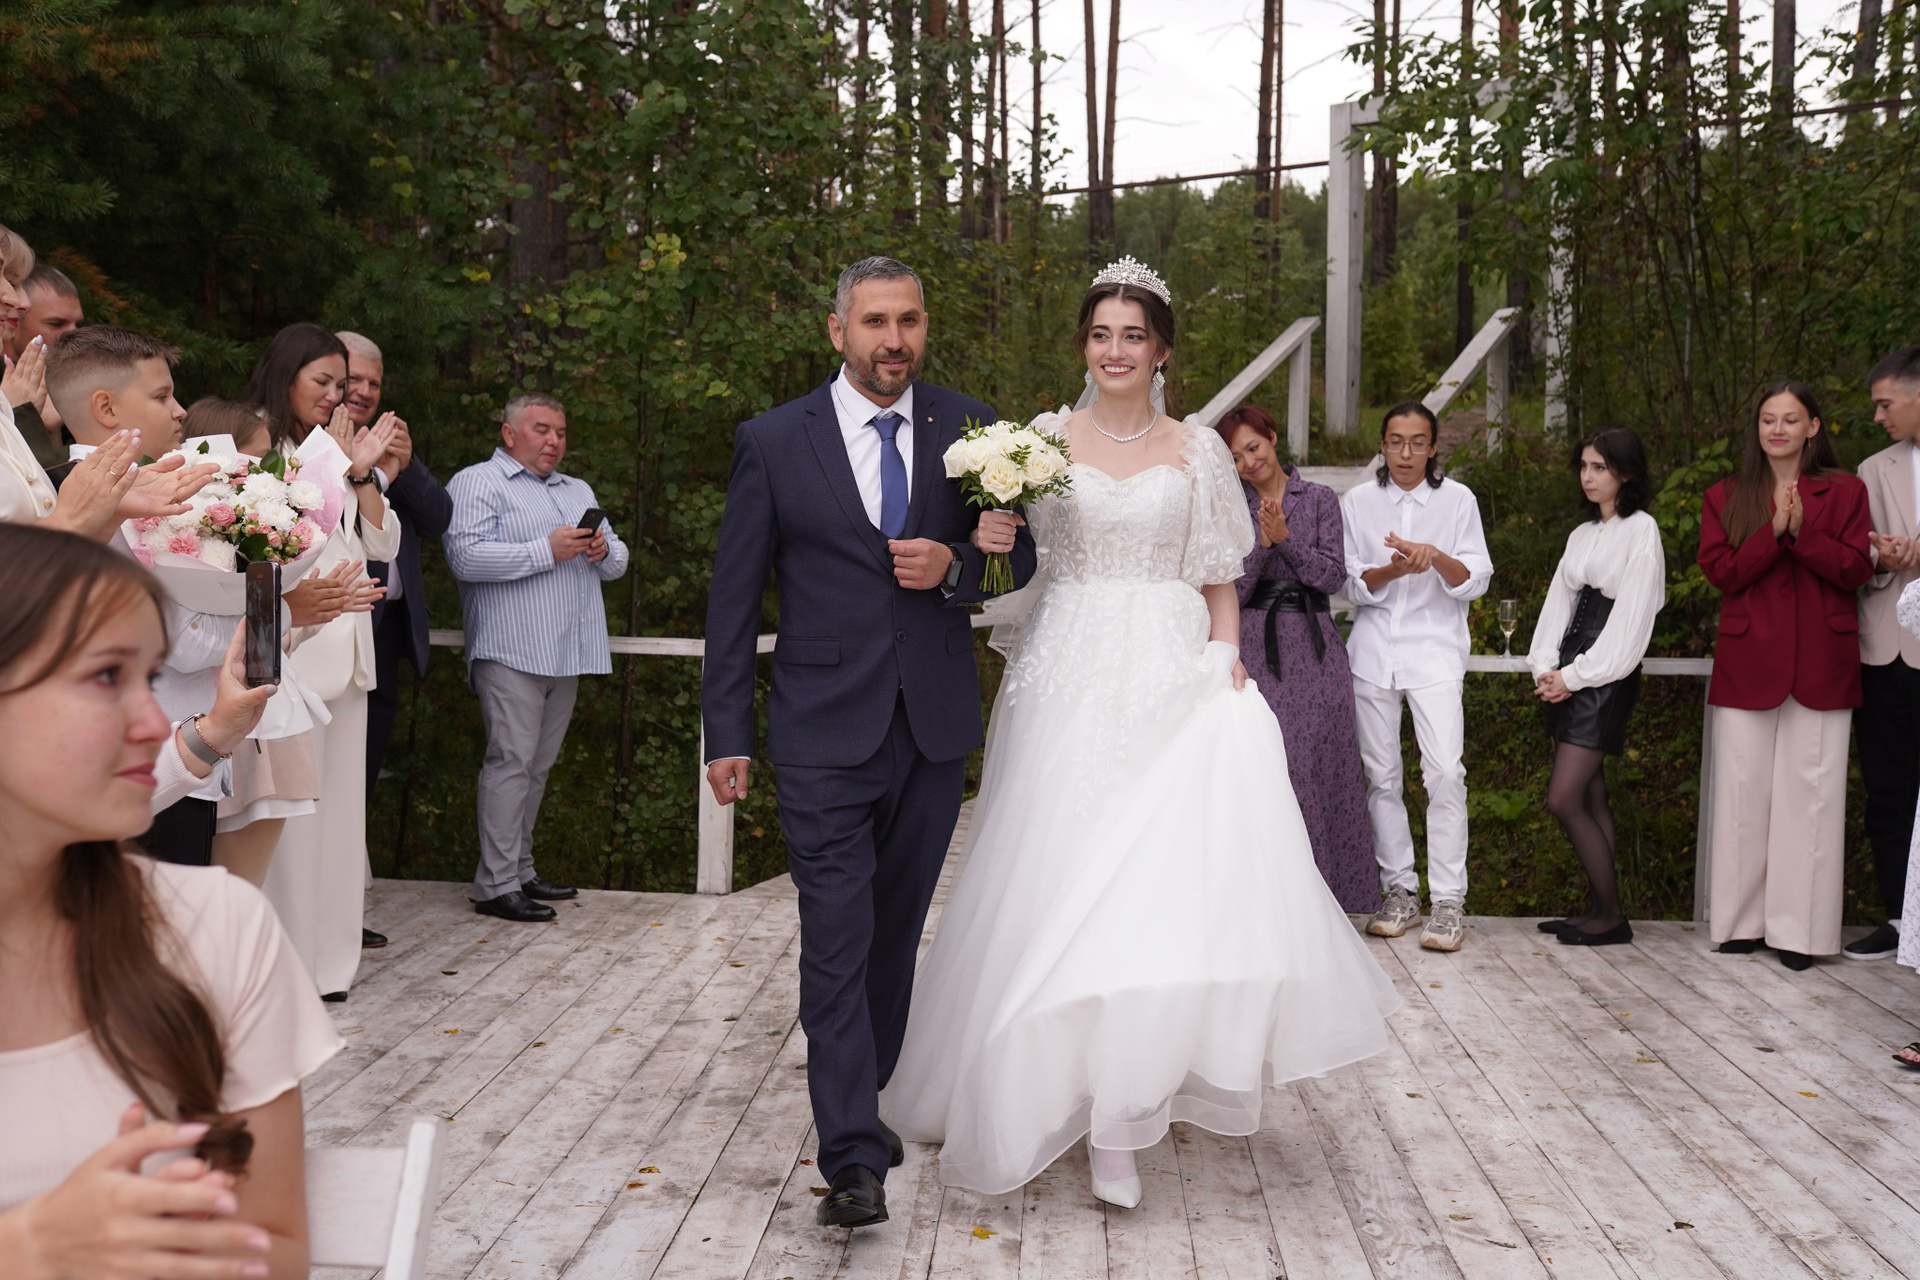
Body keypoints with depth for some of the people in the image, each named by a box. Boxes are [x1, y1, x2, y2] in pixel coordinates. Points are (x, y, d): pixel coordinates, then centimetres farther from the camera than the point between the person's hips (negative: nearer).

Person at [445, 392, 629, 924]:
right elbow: (465, 556, -14)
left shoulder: (579, 492, 25)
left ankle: (521, 870, 17)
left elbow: (617, 563, 25)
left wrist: (603, 551, 0)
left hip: (566, 654, 7)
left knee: (538, 765, 10)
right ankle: (496, 885, -7)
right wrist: (547, 551, -15)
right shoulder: (476, 483, 1)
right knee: (511, 760, -10)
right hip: (511, 651, -7)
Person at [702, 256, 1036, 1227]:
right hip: (825, 733, -3)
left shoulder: (970, 429, 5)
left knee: (896, 931, 15)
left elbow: (1019, 556, 10)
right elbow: (735, 595, 1)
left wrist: (954, 565, -13)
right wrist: (726, 732, -2)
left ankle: (861, 1098, 33)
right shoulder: (772, 441, -1)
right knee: (836, 939, -6)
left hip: (936, 725, 3)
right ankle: (854, 1158, -2)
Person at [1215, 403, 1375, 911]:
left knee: (1321, 767, -1)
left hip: (1314, 647, 1)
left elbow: (1333, 577, 1)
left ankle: (1322, 892, 9)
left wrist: (1286, 539, -10)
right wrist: (1262, 544, -12)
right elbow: (1231, 593, 1)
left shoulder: (1320, 499, 8)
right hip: (1255, 648, -1)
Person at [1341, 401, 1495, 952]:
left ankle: (1448, 901, -8)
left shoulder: (1457, 499, 5)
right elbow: (1354, 586, 4)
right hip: (1373, 650, 2)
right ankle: (1399, 891, 14)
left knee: (1445, 771, -14)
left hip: (1435, 648, -2)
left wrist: (1436, 557, -17)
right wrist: (1394, 569, -16)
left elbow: (1476, 581, 2)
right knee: (1381, 774, 4)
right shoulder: (1358, 501, 8)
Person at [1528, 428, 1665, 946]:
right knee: (1590, 799, 8)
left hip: (1605, 679, -7)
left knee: (1564, 799, -11)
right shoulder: (1582, 534, 17)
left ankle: (1612, 914, 0)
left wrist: (1576, 674, -12)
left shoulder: (1640, 530, -6)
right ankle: (1597, 909, 14)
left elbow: (1630, 617, -12)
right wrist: (1545, 668, 0)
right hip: (1567, 679, 7)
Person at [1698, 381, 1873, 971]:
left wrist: (1802, 532, -15)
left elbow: (1857, 569, -2)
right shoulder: (1725, 497, 10)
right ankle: (1742, 920, 11)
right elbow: (1720, 571, -2)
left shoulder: (1844, 492, 8)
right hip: (1748, 662, 1)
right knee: (1744, 790, 2)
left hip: (1820, 666, 0)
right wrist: (1774, 532, -14)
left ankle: (1798, 928, 5)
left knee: (1810, 790, -2)